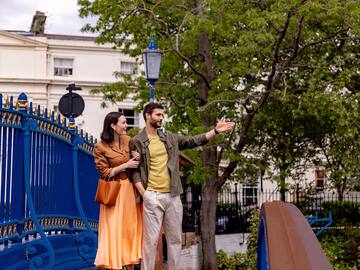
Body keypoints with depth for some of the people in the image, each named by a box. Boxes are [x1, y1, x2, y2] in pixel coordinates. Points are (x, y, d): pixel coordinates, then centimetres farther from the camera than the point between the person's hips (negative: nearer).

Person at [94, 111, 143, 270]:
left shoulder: (128, 140, 4)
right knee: (115, 230, -3)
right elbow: (105, 173, -10)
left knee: (131, 228, 8)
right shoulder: (100, 147, -10)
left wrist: (137, 159, -5)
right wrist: (126, 165, -14)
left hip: (131, 189, 5)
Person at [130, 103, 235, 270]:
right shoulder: (137, 142, -1)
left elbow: (194, 141, 12)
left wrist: (216, 130, 3)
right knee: (150, 239, -4)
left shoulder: (170, 138, 14)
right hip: (152, 197, -5)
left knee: (175, 239, 10)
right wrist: (143, 194, -13)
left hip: (173, 196, 5)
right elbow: (134, 170, -4)